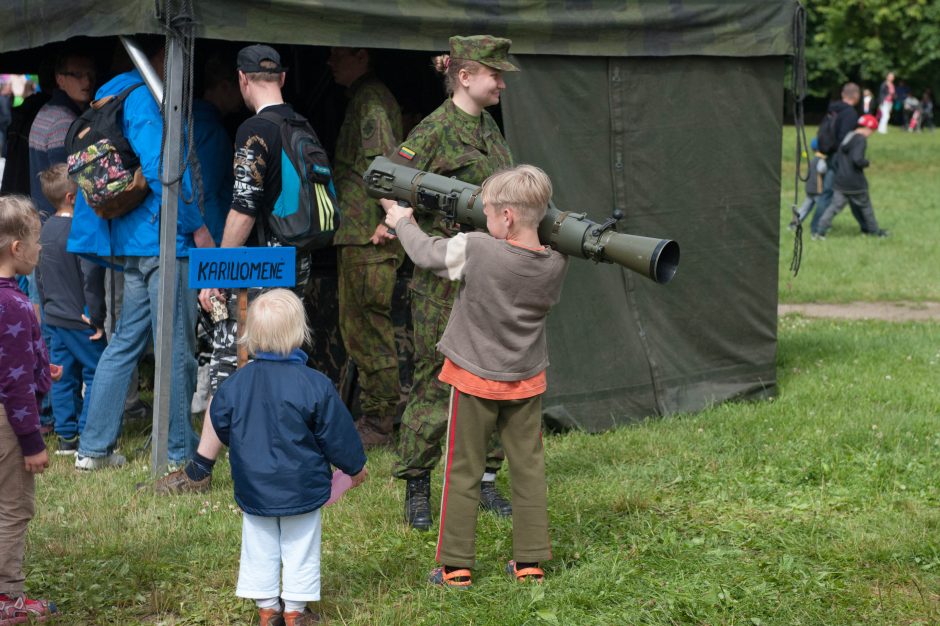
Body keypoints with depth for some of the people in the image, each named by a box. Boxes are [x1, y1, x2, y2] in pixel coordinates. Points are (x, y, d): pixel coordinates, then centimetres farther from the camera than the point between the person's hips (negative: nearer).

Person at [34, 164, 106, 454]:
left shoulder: (47, 229, 7)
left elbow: (39, 273, 16)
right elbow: (91, 277, -22)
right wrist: (96, 317, -15)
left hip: (54, 318, 9)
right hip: (81, 321, -8)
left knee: (63, 377, 13)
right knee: (97, 376, -1)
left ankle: (66, 436, 17)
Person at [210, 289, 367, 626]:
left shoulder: (235, 383, -9)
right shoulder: (314, 384, -19)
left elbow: (221, 425, 5)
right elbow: (337, 432, -10)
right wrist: (355, 465, 8)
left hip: (253, 488, 3)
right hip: (301, 487, -3)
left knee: (259, 548, 16)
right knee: (300, 548, 11)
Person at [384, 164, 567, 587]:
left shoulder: (474, 250, -22)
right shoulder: (554, 264, -8)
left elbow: (426, 253, -7)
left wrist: (402, 221, 13)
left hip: (474, 381, -3)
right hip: (527, 383, 3)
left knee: (463, 473, 6)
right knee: (529, 469, 11)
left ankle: (455, 566, 11)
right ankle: (530, 562, 15)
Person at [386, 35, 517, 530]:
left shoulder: (489, 128, 12)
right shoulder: (436, 131, -12)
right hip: (444, 278, -8)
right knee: (436, 382, -1)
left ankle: (483, 480, 20)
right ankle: (416, 489, 9)